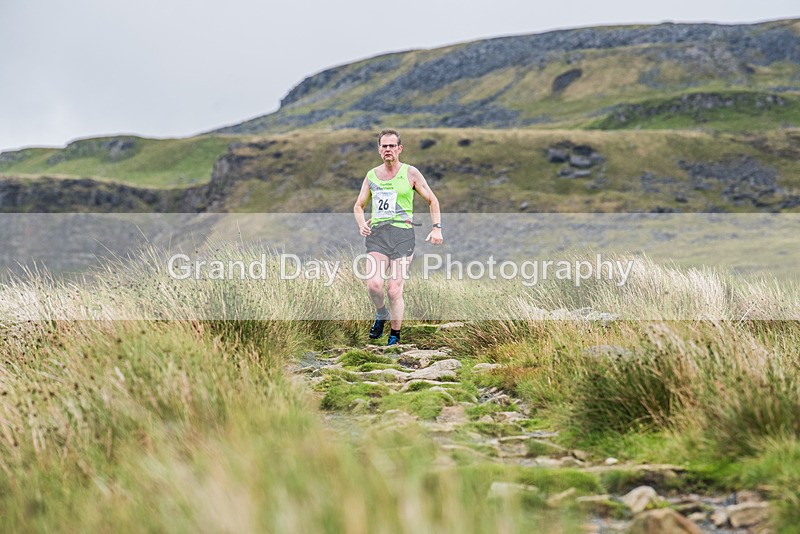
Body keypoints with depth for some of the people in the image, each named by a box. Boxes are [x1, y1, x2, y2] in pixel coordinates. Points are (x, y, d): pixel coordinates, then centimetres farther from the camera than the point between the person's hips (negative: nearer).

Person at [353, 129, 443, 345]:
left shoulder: (410, 173, 5)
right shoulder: (371, 175, 13)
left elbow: (432, 200, 10)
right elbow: (358, 206, 21)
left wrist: (436, 228, -4)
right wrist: (361, 224, 0)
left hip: (402, 232, -2)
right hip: (377, 233, 2)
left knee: (394, 290, -7)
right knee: (374, 283, -18)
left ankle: (395, 336, 8)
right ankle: (381, 315, 13)